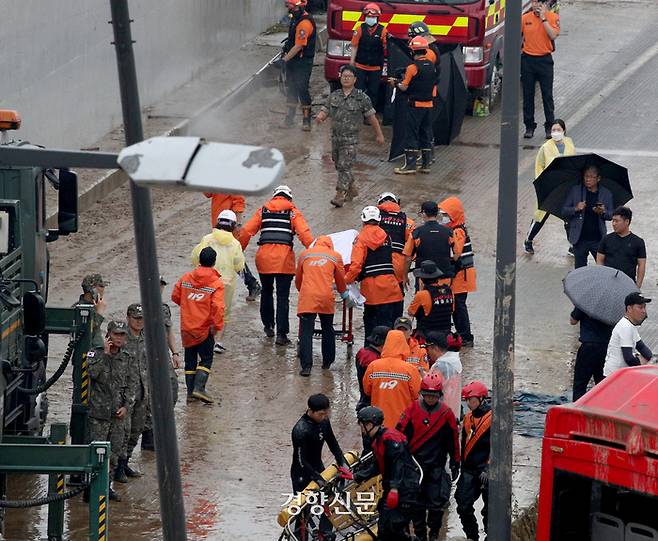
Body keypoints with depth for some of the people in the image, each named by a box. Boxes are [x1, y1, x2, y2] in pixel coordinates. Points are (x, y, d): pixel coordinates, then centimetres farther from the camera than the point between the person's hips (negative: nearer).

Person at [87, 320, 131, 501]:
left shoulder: (125, 359, 11)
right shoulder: (96, 354, -5)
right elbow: (93, 373, -25)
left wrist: (125, 406, 3)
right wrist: (105, 353, -21)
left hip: (118, 414, 5)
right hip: (99, 413, -5)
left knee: (114, 452, 9)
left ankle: (108, 485, 19)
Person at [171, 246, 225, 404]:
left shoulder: (186, 278, 0)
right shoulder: (217, 283, -13)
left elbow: (175, 296, 8)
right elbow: (218, 307, -19)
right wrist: (217, 326, -10)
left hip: (187, 328, 4)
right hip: (205, 328, -4)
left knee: (190, 360, 14)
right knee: (206, 360, 7)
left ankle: (190, 392, 16)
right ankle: (199, 388, -9)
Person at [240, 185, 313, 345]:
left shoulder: (263, 211, 14)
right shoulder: (292, 212, 7)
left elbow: (246, 231, 9)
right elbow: (304, 234, -5)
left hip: (264, 257, 2)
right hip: (284, 259, -2)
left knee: (267, 292, 23)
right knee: (283, 297, 1)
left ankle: (268, 326, 32)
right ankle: (281, 333, -4)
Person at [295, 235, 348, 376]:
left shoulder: (304, 255, 15)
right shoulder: (335, 256, 11)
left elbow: (298, 280, 23)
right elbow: (340, 279, 20)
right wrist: (343, 293, 40)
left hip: (307, 298, 0)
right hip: (326, 298, 0)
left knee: (306, 332, -3)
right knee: (327, 330, 19)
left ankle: (306, 365, -14)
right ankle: (327, 362, 27)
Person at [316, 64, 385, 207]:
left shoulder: (361, 98, -4)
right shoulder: (334, 96, 7)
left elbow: (371, 117, 2)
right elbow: (325, 111, 8)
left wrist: (379, 134, 8)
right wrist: (320, 117, -17)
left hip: (350, 138, -5)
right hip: (336, 136, 5)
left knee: (345, 166, -12)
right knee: (338, 165, 15)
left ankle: (340, 195, -12)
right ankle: (351, 189, 33)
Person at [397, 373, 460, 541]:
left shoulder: (446, 413, -2)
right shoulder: (413, 409, -2)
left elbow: (453, 440, 6)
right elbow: (401, 432, 2)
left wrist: (455, 463, 9)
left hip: (436, 466, -1)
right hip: (414, 463, 1)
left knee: (436, 502, -2)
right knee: (417, 502, 6)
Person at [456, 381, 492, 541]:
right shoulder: (468, 419, 13)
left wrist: (488, 469, -17)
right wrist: (463, 467, 21)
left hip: (486, 470, -7)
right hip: (469, 470, 7)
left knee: (489, 509, -1)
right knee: (463, 506, 2)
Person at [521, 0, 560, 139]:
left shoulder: (553, 17, -4)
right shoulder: (525, 18, 2)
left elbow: (553, 35, -18)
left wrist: (543, 18, -19)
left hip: (545, 60, -2)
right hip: (528, 59, 2)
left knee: (547, 95, 1)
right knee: (528, 95, 6)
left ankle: (550, 126, 9)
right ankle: (529, 126, 14)